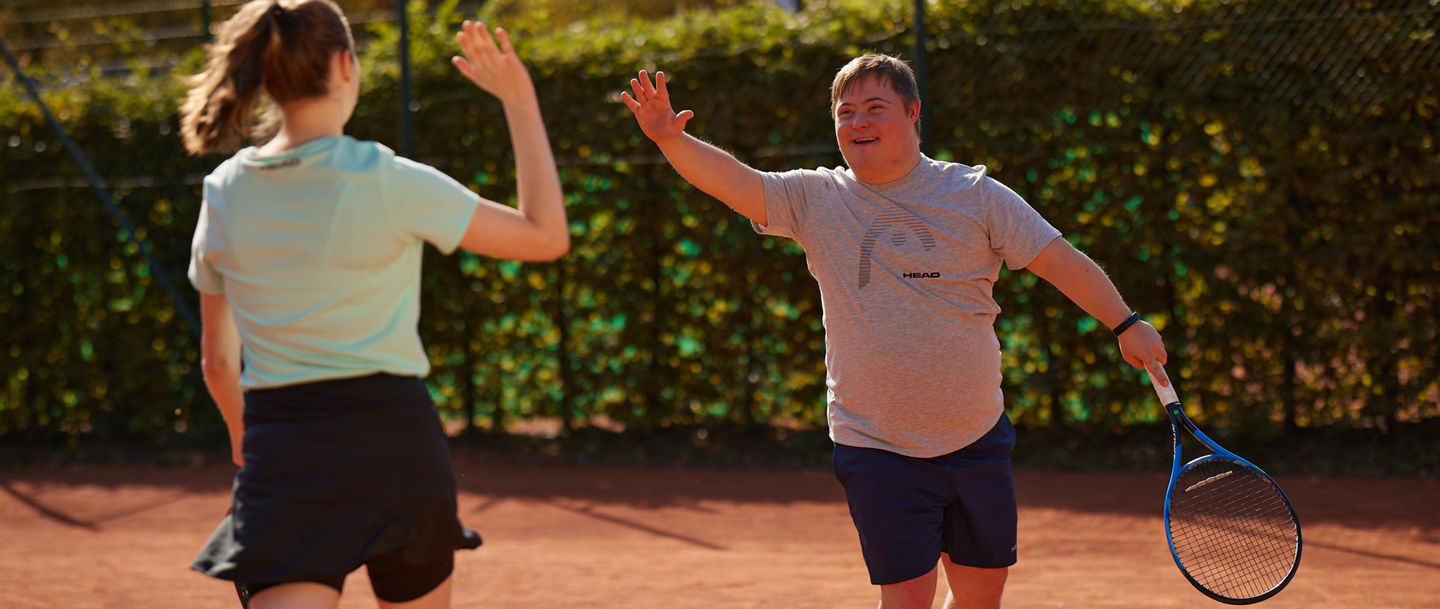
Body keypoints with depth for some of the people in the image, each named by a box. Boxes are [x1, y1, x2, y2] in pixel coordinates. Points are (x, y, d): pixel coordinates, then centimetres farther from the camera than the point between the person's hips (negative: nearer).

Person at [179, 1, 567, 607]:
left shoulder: (223, 193, 4)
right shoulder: (385, 182, -10)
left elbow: (217, 359, 15)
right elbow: (545, 236, -5)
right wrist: (520, 102, 2)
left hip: (279, 448, 2)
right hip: (390, 434, -2)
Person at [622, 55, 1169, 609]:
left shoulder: (975, 194, -1)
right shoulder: (816, 200, 0)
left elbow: (1059, 260, -1)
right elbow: (733, 180, -12)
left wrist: (1126, 323, -11)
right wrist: (671, 140, -30)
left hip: (977, 439, 2)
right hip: (877, 452, -2)